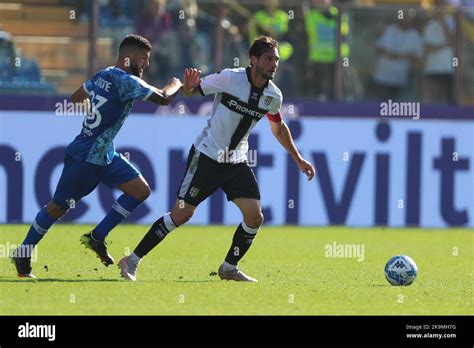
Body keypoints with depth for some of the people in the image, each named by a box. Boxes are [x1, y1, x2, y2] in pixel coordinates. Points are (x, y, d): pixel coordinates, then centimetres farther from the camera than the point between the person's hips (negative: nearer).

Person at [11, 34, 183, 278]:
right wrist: (175, 85, 3)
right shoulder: (126, 82, -22)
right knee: (59, 206, 4)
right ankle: (23, 255, 19)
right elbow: (163, 98, -19)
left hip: (105, 155, 9)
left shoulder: (103, 76, 6)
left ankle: (97, 238, 9)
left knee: (141, 190, 2)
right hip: (84, 158, -9)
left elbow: (75, 98, 18)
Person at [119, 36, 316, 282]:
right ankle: (132, 262, 0)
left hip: (236, 162, 5)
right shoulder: (230, 78, -17)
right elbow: (190, 91, -8)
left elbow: (278, 128, 19)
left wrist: (298, 159, 22)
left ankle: (229, 268, 15)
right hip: (206, 157, -5)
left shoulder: (273, 96, -1)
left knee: (255, 217, -5)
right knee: (181, 214, -10)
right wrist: (188, 86, -32)